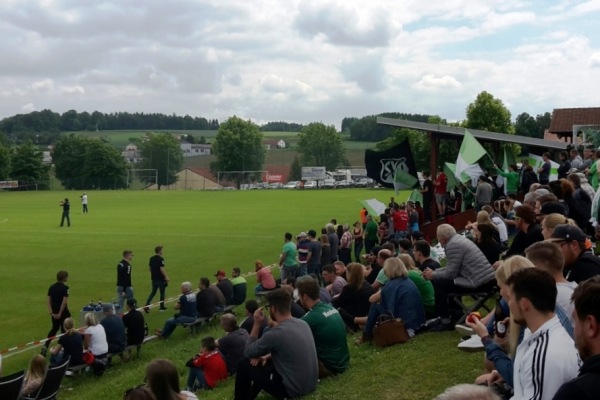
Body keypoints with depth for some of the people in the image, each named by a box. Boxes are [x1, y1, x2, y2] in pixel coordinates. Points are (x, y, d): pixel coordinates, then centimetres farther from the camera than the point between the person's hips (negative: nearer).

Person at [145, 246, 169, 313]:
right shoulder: (160, 259, -17)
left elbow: (149, 267, 12)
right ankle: (162, 307, 18)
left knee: (153, 292, 14)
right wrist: (166, 277, -16)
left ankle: (147, 305, -1)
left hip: (154, 278, 7)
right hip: (161, 279, -7)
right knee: (162, 293, 9)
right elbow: (162, 269, -22)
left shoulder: (151, 258, 5)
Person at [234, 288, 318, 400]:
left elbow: (248, 352, -5)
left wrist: (257, 324, -2)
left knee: (243, 363, 7)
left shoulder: (274, 334, -22)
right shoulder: (303, 324, 0)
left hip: (292, 389, -7)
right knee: (265, 361, 27)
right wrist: (267, 356, 9)